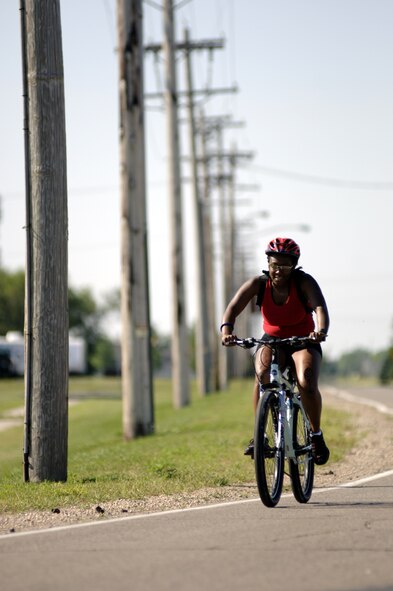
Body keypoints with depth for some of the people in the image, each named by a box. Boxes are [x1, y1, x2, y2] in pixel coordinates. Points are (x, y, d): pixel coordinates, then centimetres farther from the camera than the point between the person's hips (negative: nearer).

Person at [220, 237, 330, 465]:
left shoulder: (304, 282, -18)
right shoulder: (259, 283, -13)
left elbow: (320, 307, -34)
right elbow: (233, 307, -24)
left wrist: (321, 330, -56)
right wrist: (227, 331, -45)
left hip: (303, 341, -1)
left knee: (307, 383, -28)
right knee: (262, 374, -31)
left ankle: (316, 435, -4)